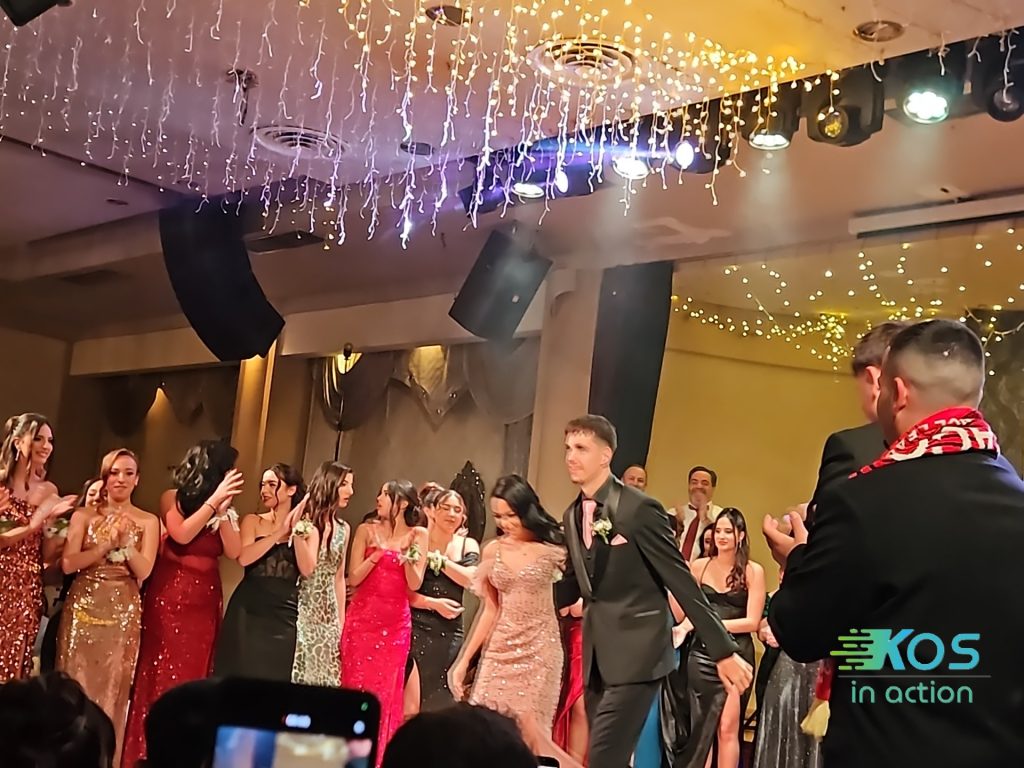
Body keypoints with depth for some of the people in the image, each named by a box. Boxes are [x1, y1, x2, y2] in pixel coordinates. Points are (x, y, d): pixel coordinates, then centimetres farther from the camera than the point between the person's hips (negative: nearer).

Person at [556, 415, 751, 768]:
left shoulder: (639, 508, -13)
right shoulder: (573, 515, 10)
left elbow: (682, 582, -13)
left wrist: (724, 651, -12)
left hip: (635, 653, -7)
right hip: (596, 655, 8)